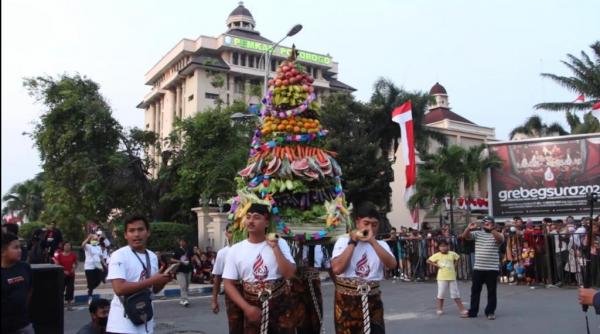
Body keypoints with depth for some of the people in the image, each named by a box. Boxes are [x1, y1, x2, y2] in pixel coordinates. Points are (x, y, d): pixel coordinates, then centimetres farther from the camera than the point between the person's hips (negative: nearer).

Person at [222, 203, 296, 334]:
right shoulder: (235, 250, -2)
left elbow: (289, 274, -13)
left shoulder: (280, 243, -3)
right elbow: (229, 284, -1)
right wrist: (247, 308, -12)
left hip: (280, 306, 0)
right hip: (253, 309, 0)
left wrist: (275, 247, -17)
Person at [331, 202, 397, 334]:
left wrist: (372, 241, -17)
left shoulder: (381, 244, 5)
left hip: (372, 300, 2)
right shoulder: (343, 241, -2)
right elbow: (337, 268, -17)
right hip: (347, 299, -2)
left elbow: (392, 264, -14)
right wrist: (353, 242, -12)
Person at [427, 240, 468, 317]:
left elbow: (457, 258, 20)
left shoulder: (452, 254, 1)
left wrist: (455, 266, 6)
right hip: (442, 278, -1)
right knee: (441, 294, 6)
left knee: (456, 294, 6)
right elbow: (428, 261, 2)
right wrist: (436, 265, -6)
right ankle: (439, 309, 18)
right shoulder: (437, 255, -4)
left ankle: (462, 310, 11)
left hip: (452, 277, 1)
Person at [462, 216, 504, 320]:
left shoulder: (496, 234, -1)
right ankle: (473, 311, 19)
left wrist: (491, 229, -34)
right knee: (475, 290, 9)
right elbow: (465, 236, -3)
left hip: (492, 269, -3)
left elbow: (500, 239, -23)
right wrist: (469, 228, -22)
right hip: (478, 268, 3)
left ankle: (490, 312, 17)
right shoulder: (477, 233, 7)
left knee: (491, 291, 6)